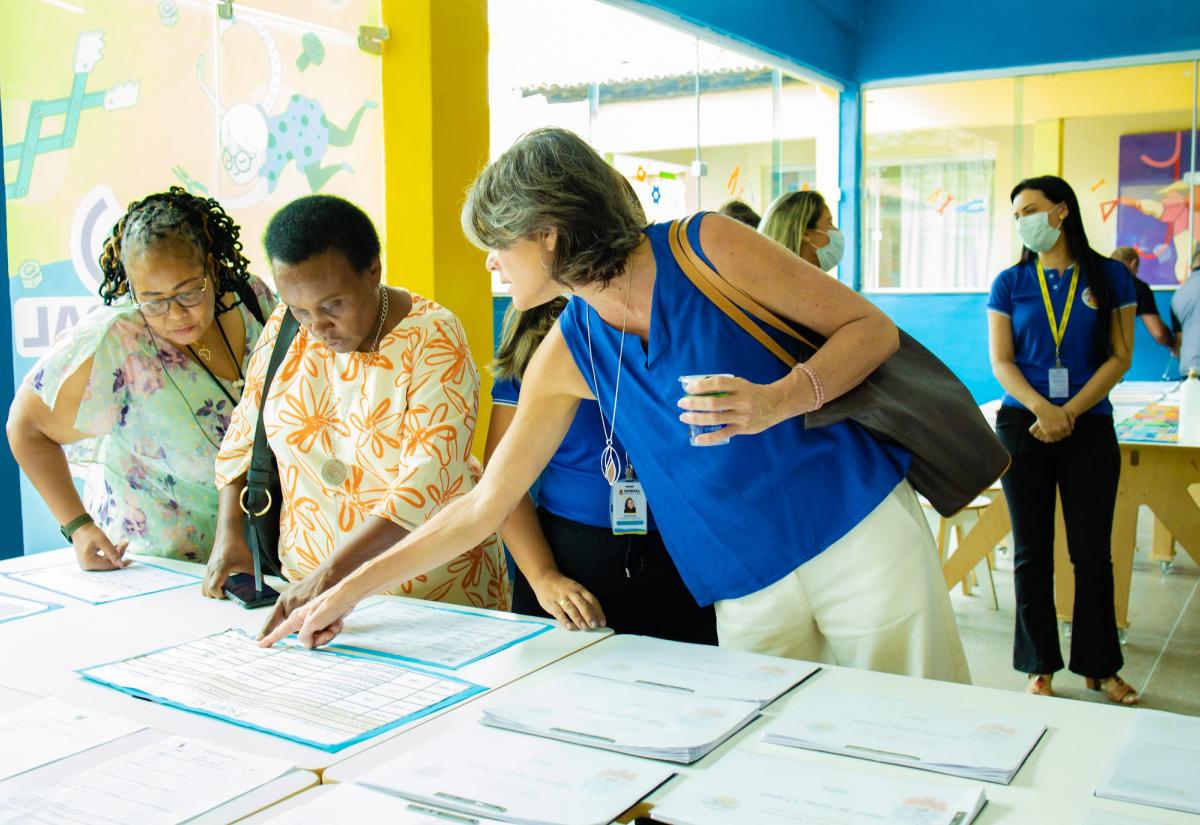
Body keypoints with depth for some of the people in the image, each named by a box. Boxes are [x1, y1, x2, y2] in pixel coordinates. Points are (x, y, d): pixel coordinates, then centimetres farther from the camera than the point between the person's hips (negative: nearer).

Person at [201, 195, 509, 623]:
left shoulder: (433, 338, -14)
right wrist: (229, 533, 0)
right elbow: (244, 436, 12)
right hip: (306, 578, 4)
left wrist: (333, 572, -28)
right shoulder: (284, 327, 1)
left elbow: (428, 482, -22)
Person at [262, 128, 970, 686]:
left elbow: (874, 329, -6)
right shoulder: (566, 356, 1)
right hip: (750, 592, 3)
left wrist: (775, 401, -25)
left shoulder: (707, 248, -12)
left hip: (861, 535, -3)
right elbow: (484, 505, 6)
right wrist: (352, 589, 5)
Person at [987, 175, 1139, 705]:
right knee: (1032, 551, 6)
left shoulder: (1109, 277, 3)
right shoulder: (1010, 283, 4)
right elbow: (1001, 362, -1)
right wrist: (1041, 409, -18)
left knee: (1092, 552, 5)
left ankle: (1099, 666, 19)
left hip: (1089, 429, 0)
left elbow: (1120, 357, -1)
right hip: (1023, 428, 1)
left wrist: (1068, 412, -12)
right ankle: (1040, 666, 16)